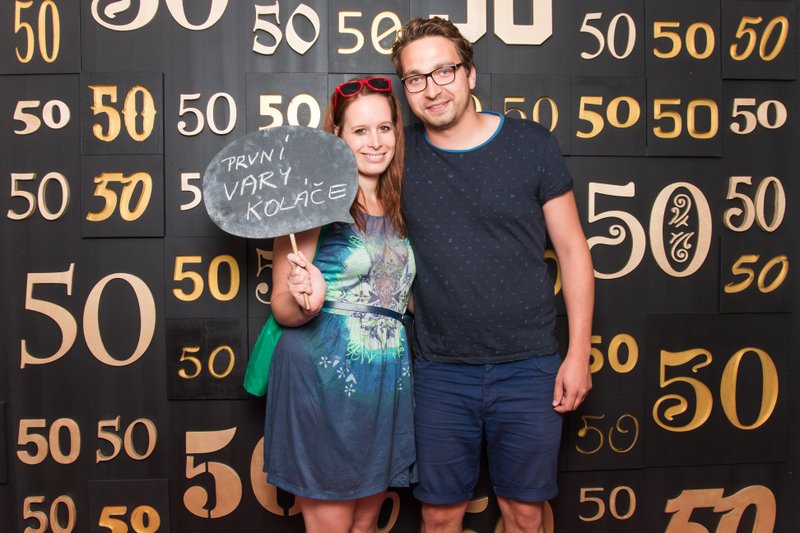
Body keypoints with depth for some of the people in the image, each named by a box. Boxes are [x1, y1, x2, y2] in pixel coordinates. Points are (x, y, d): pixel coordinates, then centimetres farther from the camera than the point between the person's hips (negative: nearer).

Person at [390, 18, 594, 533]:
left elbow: (572, 248, -1)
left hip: (528, 366, -1)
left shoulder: (530, 144, -5)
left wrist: (579, 352, -3)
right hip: (440, 370, 1)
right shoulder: (400, 153, -1)